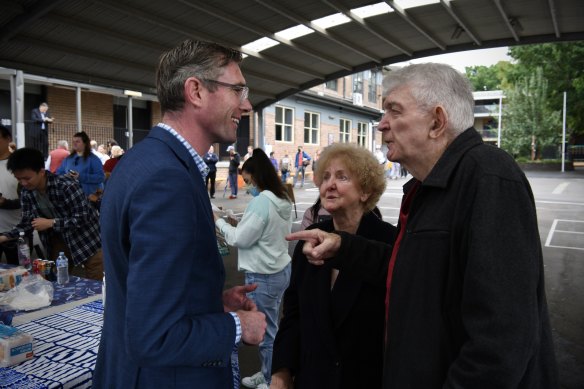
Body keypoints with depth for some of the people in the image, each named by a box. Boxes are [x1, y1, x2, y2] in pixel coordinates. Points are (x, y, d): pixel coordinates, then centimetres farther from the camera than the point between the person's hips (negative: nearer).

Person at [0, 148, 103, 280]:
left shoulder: (66, 185, -26)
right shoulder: (26, 193, -6)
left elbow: (83, 217, -25)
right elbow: (26, 224, 0)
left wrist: (51, 223, -27)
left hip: (86, 239, -6)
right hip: (59, 240, 6)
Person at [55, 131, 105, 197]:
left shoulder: (93, 159, -5)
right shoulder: (68, 158, 15)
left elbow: (101, 177, -14)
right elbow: (59, 173, 18)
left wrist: (81, 177, -22)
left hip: (89, 196, -5)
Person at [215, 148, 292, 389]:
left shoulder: (261, 201, -21)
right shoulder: (283, 200, 6)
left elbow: (240, 239, -16)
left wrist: (219, 221, -2)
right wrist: (240, 225, 12)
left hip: (263, 276, -9)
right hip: (280, 270, 9)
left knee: (265, 332, 7)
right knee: (270, 328, 21)